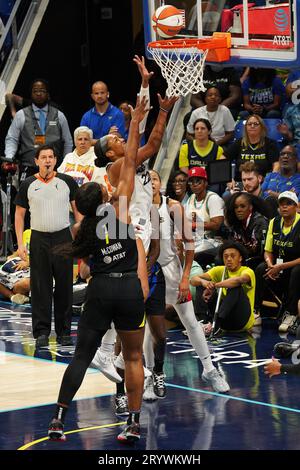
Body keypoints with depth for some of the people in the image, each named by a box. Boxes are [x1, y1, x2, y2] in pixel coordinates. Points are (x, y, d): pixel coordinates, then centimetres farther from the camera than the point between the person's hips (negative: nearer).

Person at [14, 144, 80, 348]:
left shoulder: (67, 181, 2)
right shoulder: (28, 184, 3)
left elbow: (78, 209, 7)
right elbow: (19, 214, 7)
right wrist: (20, 243, -1)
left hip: (63, 237, 0)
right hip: (39, 238, 0)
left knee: (64, 286, 3)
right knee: (40, 287, -1)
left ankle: (64, 332, 11)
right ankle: (42, 332, 4)